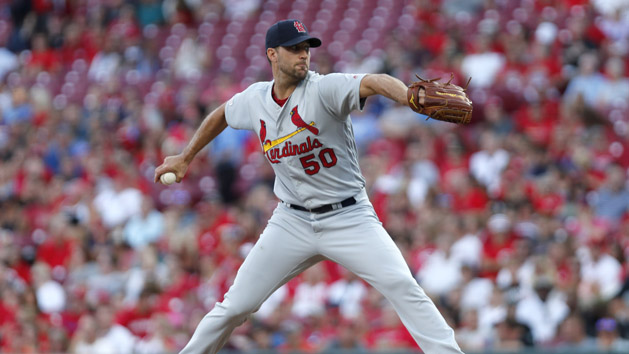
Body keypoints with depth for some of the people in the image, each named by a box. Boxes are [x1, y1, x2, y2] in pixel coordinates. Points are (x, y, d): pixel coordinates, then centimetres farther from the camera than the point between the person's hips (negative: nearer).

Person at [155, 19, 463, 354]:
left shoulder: (324, 89, -16)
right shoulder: (254, 100, 0)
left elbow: (374, 82, -35)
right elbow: (222, 115, 23)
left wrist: (411, 98, -55)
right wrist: (184, 157, 25)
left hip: (349, 218, -3)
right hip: (293, 222, 3)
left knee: (402, 286, -20)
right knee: (236, 304, 0)